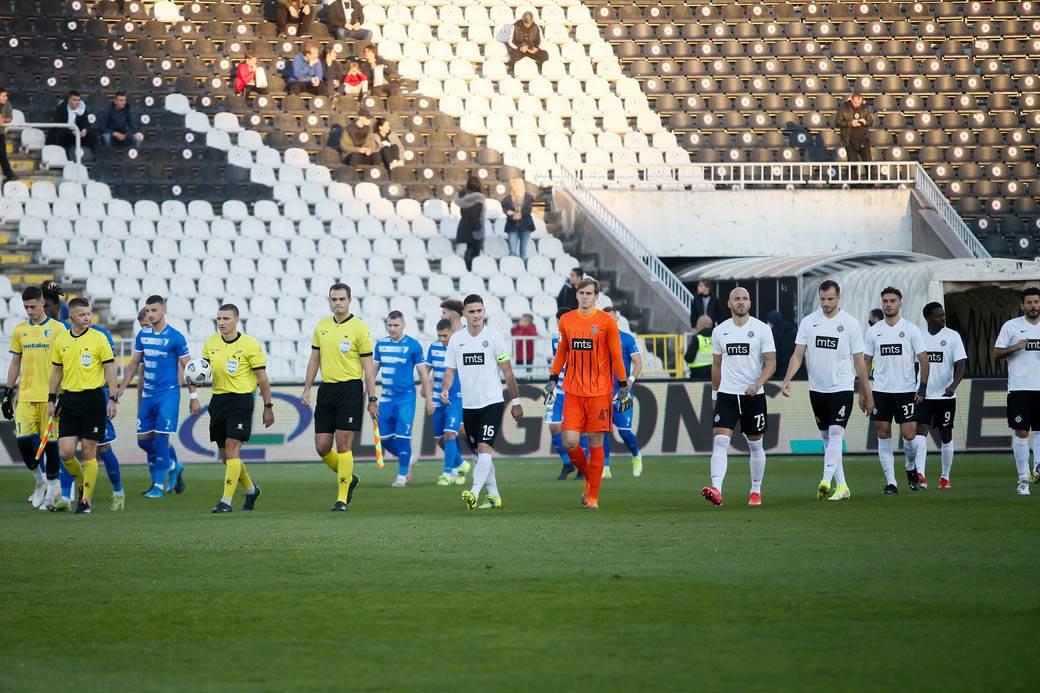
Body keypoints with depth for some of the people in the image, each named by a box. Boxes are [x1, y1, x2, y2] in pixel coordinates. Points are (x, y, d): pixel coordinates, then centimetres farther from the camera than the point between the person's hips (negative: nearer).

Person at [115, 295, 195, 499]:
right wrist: (121, 388, 12)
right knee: (143, 440, 4)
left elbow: (187, 368, -3)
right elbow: (134, 364, 17)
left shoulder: (175, 337, -7)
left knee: (161, 438, -10)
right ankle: (173, 467, 26)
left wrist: (193, 396, -4)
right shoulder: (142, 335, 9)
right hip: (148, 395, 6)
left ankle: (159, 485, -3)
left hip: (168, 394, -6)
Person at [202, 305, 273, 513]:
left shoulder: (250, 345, -8)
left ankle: (226, 501, -13)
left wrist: (268, 407, -4)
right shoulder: (211, 343, 8)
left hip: (241, 400, -6)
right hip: (218, 400, 6)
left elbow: (262, 378, -4)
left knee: (232, 450, -14)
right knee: (225, 454, 11)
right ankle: (250, 489, 33)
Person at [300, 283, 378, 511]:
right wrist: (306, 389, 11)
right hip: (326, 389, 5)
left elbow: (368, 366, -5)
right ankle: (349, 478, 28)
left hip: (350, 389, -5)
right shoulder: (321, 326, 10)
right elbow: (314, 360, 18)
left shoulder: (359, 328, -5)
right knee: (322, 447, 2)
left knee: (343, 443, -8)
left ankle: (342, 498, -1)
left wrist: (372, 400, -8)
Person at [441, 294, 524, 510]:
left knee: (484, 448, -17)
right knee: (479, 452, 10)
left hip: (492, 402, -5)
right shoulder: (456, 340, 5)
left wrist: (515, 401, -1)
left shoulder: (494, 338, -5)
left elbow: (508, 373, -1)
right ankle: (493, 495, 20)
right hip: (468, 405, 5)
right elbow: (450, 371, 8)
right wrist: (445, 390, -12)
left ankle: (475, 493, -28)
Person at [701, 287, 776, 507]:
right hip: (726, 395, 2)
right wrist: (714, 393, 19)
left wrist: (757, 384, -23)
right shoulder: (720, 331, 6)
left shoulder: (762, 329, -3)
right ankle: (716, 489, -26)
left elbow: (771, 364, -7)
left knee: (755, 445, 9)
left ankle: (756, 491, 24)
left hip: (754, 396, -1)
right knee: (720, 441, -15)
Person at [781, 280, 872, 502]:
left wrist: (867, 394, 4)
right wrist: (787, 380, -15)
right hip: (817, 389, 4)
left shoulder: (850, 323, -3)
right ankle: (841, 486, 16)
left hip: (842, 388, -4)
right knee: (826, 438, 8)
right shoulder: (808, 322, 3)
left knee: (836, 434, -17)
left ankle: (826, 481, -28)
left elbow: (859, 361, 2)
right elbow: (798, 354, 1)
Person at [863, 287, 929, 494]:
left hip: (906, 391, -2)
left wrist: (922, 388, -8)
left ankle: (911, 468, 23)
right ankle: (890, 482, 4)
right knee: (883, 436, -1)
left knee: (909, 435, -6)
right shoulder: (873, 331, 7)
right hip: (880, 391, 2)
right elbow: (866, 362, 12)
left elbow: (923, 360, 1)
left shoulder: (911, 329, 0)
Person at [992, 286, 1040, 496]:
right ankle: (1023, 479, -1)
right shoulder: (1011, 326, 3)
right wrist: (1014, 348, -14)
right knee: (1021, 432, -4)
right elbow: (996, 353, 3)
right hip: (1019, 387, -3)